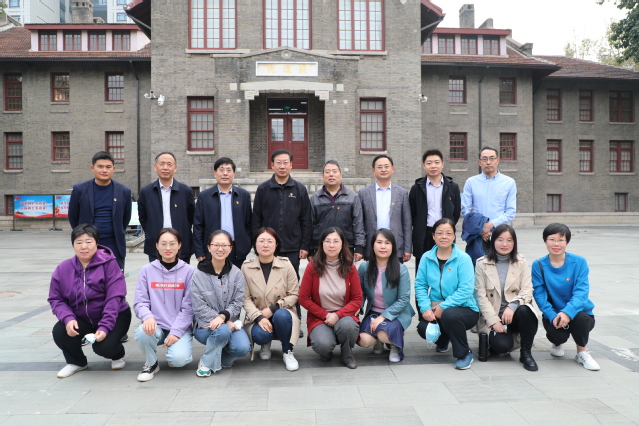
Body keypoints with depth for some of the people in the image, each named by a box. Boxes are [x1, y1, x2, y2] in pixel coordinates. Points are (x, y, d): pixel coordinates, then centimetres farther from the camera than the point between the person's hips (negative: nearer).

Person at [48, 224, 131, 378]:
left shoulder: (108, 264, -15)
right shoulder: (63, 269, -2)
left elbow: (114, 298, -20)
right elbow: (56, 299, 0)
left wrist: (105, 327, -28)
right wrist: (68, 318, -21)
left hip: (114, 316, -4)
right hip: (81, 319, 4)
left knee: (103, 346, -27)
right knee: (59, 331, -23)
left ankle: (118, 355, 14)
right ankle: (76, 361, 10)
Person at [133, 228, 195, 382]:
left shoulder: (188, 271, -1)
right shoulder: (147, 270, 4)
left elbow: (188, 307, -4)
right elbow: (140, 302, 0)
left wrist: (176, 331, -16)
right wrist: (148, 316, -22)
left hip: (181, 329, -2)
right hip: (156, 326, 2)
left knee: (179, 359, -28)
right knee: (142, 332, -32)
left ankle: (177, 351, 11)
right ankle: (151, 363, 0)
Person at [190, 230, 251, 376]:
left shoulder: (237, 273, 0)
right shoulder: (198, 275, -7)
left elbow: (238, 302, -4)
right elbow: (199, 307, -10)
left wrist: (223, 316, -25)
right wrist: (226, 323, -19)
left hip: (230, 322, 2)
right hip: (205, 326, -2)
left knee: (243, 347, -25)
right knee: (222, 330, -34)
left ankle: (222, 355, 9)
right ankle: (207, 363, -7)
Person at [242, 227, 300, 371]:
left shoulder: (286, 265, -3)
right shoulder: (246, 267, -2)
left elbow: (294, 294, -3)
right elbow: (245, 298, -7)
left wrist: (273, 308, -16)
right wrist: (259, 317, -22)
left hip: (281, 313, 0)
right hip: (257, 317, 1)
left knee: (281, 315, -36)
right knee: (260, 335, -32)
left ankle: (287, 352, -9)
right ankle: (266, 344, 10)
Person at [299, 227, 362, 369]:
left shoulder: (350, 268, -2)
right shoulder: (312, 267, -6)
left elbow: (357, 299, -2)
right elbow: (304, 298, -3)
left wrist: (338, 315, -17)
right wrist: (325, 315, -11)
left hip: (344, 315, 1)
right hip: (319, 317, -1)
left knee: (347, 325, -35)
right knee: (323, 345, -31)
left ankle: (347, 353, 0)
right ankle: (326, 351, 10)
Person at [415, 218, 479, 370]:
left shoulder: (463, 259, -11)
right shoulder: (427, 258, 1)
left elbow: (466, 290, -18)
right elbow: (420, 285, 0)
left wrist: (442, 307, -22)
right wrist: (425, 308, -16)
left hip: (464, 308, -4)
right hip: (435, 310, 4)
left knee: (449, 315, -36)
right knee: (423, 328, -23)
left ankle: (465, 354, -7)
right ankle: (442, 341, 18)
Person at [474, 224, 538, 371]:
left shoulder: (521, 263, 6)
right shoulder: (482, 264, 1)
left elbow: (527, 291, -6)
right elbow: (481, 296, -5)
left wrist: (512, 306, -25)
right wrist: (494, 321, -15)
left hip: (514, 313, 2)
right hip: (492, 316, -1)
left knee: (525, 310, -33)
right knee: (502, 345, -28)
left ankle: (526, 353, -14)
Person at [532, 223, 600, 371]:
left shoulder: (579, 262, -7)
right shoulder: (538, 265, -5)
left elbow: (581, 292, -16)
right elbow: (539, 295, -9)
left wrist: (567, 312, -34)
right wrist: (552, 316, -26)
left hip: (577, 312, 0)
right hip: (553, 313, 0)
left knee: (581, 318, -34)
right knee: (555, 334, -29)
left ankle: (582, 352, -2)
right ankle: (558, 342, 14)